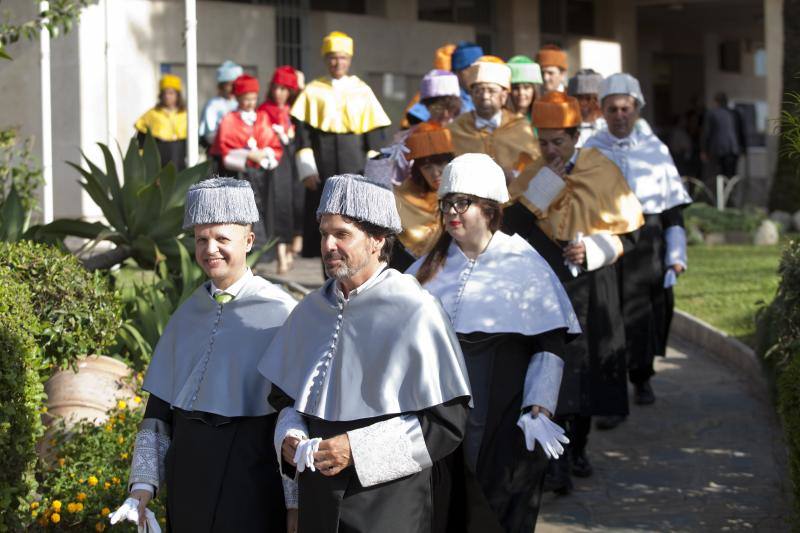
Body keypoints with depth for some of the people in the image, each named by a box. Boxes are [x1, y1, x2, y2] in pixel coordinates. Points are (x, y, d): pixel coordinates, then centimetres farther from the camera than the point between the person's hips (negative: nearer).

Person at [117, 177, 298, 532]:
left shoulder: (279, 313, -6)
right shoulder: (189, 314, 11)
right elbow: (159, 406, 13)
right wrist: (144, 482, 5)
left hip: (248, 472, -5)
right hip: (187, 469, 5)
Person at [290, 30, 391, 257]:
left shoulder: (363, 91, 8)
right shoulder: (313, 91, 6)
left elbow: (374, 134, 6)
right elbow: (303, 133, 2)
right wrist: (307, 170, -7)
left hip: (355, 165, 0)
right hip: (323, 169, 0)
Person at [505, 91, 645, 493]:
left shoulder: (603, 172, -1)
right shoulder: (533, 176, 4)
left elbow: (627, 233, 2)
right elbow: (511, 225, -9)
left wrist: (592, 250, -15)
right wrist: (546, 183, -14)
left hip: (591, 285, 0)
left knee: (586, 366, 8)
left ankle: (578, 448, 25)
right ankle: (560, 459, -11)